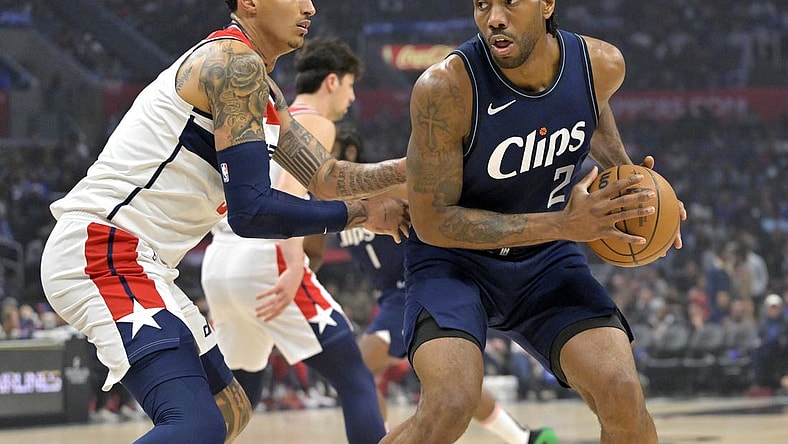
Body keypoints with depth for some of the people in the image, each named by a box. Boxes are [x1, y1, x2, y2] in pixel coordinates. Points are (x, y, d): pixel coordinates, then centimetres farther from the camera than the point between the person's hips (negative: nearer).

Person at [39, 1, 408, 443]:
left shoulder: (261, 90, 20)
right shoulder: (236, 64, -12)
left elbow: (327, 178, 23)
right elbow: (251, 211, -18)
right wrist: (361, 212, -6)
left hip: (131, 259, 11)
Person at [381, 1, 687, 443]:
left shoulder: (602, 66, -13)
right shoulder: (445, 88, -27)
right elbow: (432, 221, -22)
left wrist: (630, 178, -1)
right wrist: (564, 224, -28)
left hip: (548, 259, 4)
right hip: (454, 260, -4)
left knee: (624, 397, -15)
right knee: (450, 406, -28)